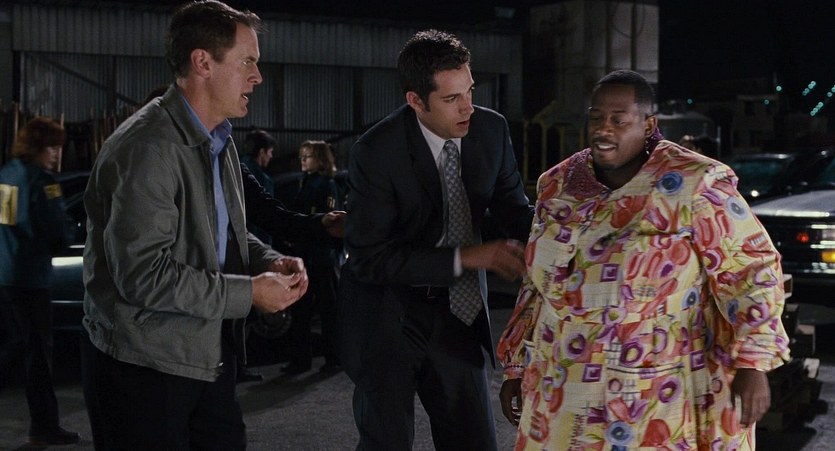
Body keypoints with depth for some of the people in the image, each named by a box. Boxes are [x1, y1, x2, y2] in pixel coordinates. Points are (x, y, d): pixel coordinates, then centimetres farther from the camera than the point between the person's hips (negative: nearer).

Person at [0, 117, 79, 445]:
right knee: (38, 350, 0)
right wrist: (56, 246, 5)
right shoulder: (40, 180, -14)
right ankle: (43, 427, 2)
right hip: (28, 277, -8)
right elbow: (57, 233, -14)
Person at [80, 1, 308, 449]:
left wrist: (270, 260, 2)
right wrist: (250, 291, -19)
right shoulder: (147, 148, -21)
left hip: (209, 357, 9)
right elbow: (144, 274, -26)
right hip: (143, 368, -9)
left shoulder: (219, 143, 10)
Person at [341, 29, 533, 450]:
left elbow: (513, 207, 5)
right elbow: (369, 256, -21)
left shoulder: (491, 129, -8)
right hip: (387, 315, -4)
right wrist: (465, 257, -24)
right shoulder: (376, 151, -21)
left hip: (457, 311, 4)